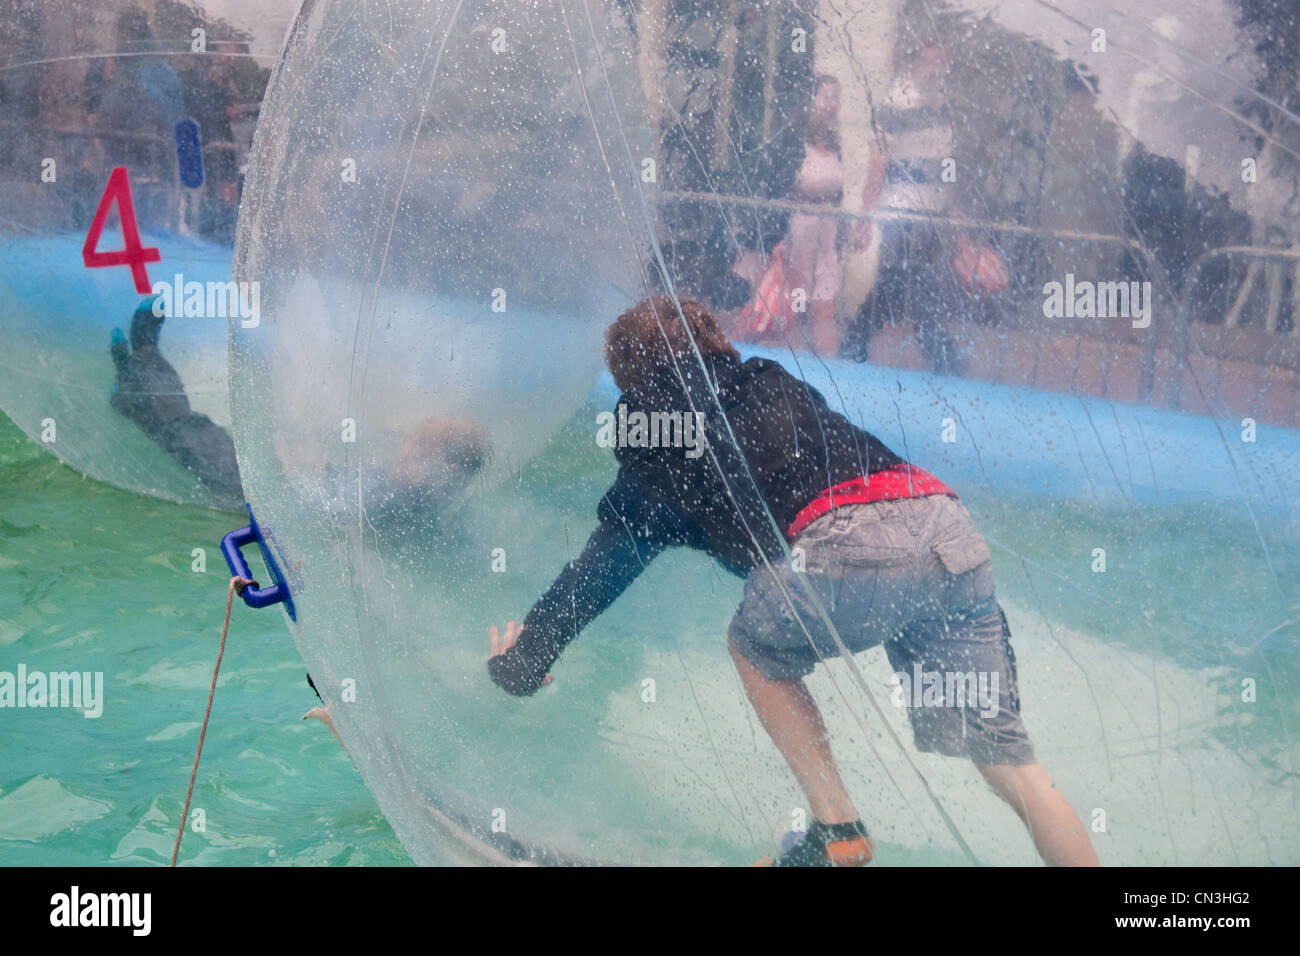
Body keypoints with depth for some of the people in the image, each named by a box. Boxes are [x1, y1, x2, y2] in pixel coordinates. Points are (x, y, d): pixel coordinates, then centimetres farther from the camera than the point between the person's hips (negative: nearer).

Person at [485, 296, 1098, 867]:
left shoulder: (657, 448, 21)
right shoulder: (777, 384, 35)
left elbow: (604, 566, 28)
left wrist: (527, 655, 41)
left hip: (848, 548, -5)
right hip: (952, 534, 5)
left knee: (754, 650, 25)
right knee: (1007, 760, 10)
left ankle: (838, 834, 19)